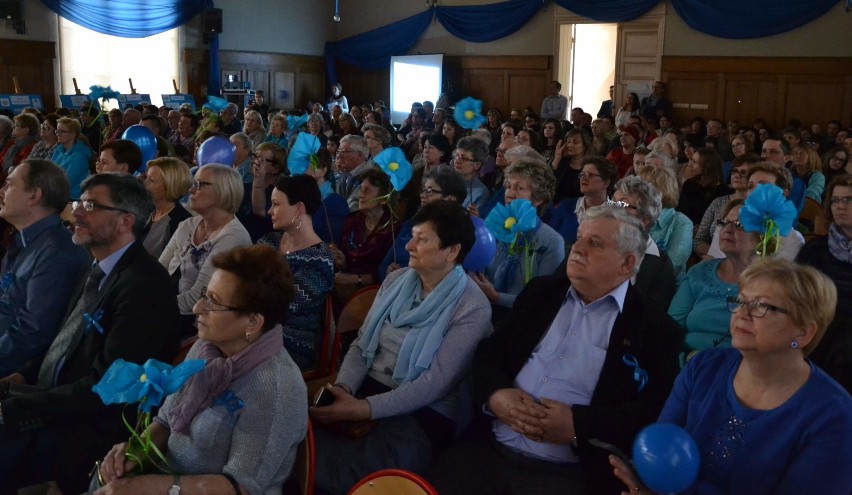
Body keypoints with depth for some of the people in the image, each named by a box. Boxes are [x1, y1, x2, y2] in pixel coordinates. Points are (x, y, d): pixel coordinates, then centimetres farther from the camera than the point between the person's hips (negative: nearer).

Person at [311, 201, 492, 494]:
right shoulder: (396, 280, 7)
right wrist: (343, 388, -13)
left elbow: (435, 383, -17)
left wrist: (365, 409, -24)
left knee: (348, 471, -30)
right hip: (368, 387, 6)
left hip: (425, 412, -5)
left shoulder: (472, 308, -11)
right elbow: (361, 344, 7)